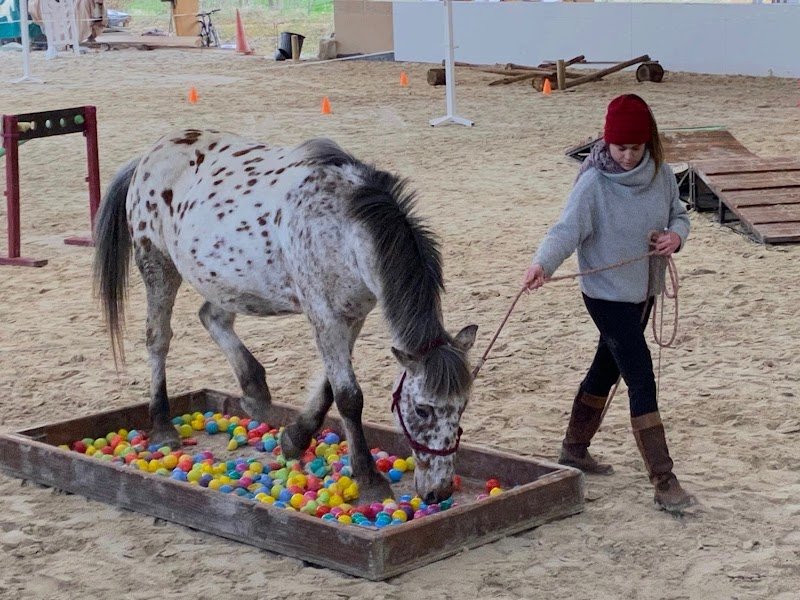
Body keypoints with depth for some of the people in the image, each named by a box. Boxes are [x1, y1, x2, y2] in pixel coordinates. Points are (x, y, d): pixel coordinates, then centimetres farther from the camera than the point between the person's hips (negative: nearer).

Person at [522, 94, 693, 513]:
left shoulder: (661, 175, -2)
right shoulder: (594, 183, -18)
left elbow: (679, 215, 11)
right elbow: (567, 230, -26)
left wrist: (675, 235, -13)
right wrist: (543, 263, -45)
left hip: (644, 291, 7)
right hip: (606, 294, -7)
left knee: (607, 369, 22)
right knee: (642, 381, -12)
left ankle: (574, 450, 41)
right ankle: (664, 482, -10)